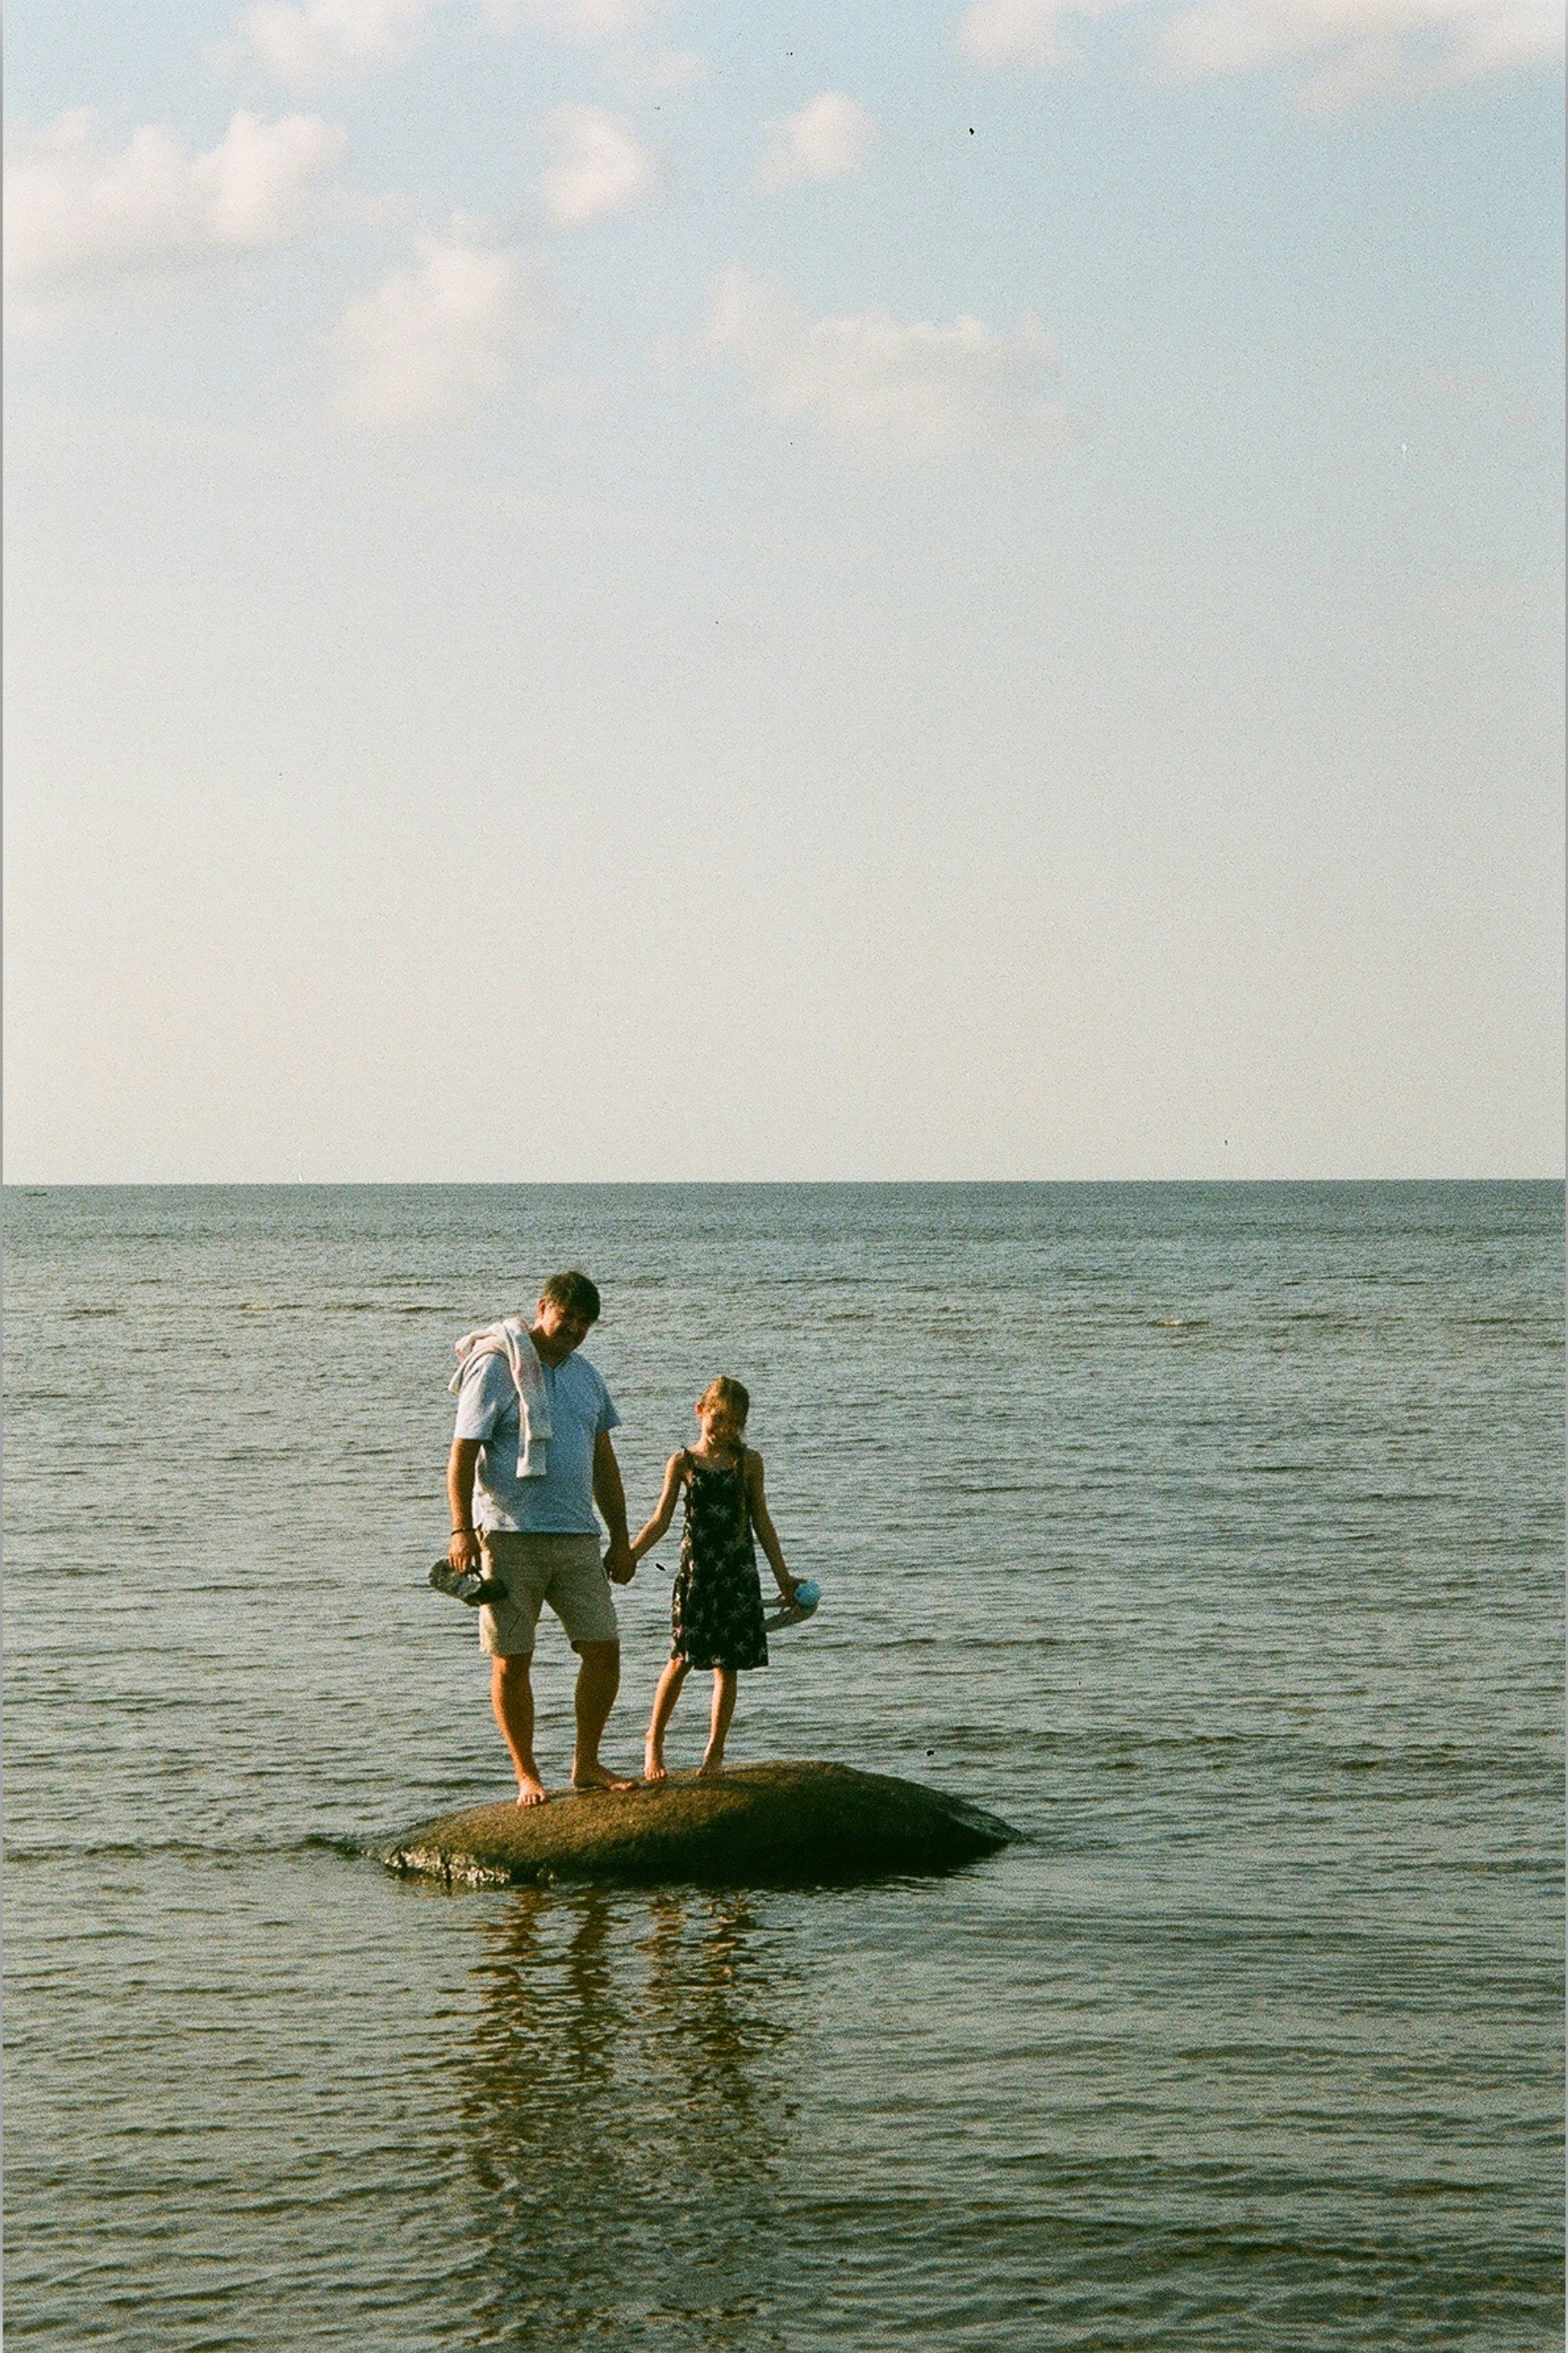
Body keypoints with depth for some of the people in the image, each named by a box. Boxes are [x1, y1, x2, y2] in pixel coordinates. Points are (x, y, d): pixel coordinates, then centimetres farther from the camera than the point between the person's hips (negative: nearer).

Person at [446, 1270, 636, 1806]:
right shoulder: (495, 1368, -5)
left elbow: (603, 1463, 21)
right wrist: (461, 1530, -17)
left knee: (604, 1648, 0)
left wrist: (620, 1539, 19)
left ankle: (586, 1765, 13)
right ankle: (527, 1776, 8)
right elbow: (463, 1455, -8)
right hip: (511, 1535, -6)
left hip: (577, 1538, 6)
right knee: (511, 1660, -2)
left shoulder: (584, 1375, 15)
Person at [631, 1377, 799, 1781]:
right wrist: (628, 1556, -14)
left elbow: (761, 1521, 12)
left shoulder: (748, 1462, 6)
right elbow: (661, 1520, 0)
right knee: (682, 1658, -7)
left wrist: (782, 1576, 13)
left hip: (738, 1571, 2)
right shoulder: (683, 1462, 1)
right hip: (696, 1568, -2)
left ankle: (715, 1750, 10)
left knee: (728, 1664, 2)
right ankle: (654, 1742, 7)